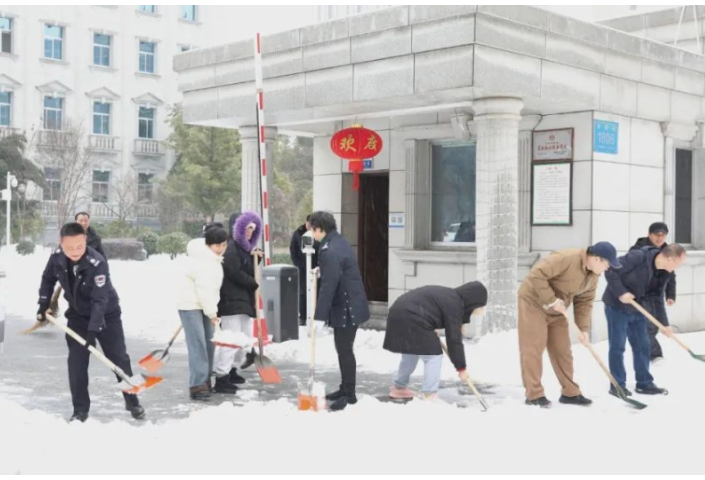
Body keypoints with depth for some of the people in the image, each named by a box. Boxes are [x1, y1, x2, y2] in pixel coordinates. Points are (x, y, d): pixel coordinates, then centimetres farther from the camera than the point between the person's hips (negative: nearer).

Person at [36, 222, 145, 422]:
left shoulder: (97, 263, -33)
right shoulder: (56, 258, -16)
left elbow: (100, 299, -35)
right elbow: (47, 279, 6)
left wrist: (93, 329, -41)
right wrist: (44, 305, 2)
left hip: (106, 315, -4)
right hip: (78, 315, 4)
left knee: (119, 358, 1)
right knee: (76, 361, -2)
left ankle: (132, 402, 16)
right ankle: (80, 409, 7)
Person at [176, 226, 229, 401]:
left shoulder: (211, 256, 8)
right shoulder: (204, 262, -24)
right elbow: (205, 290, -26)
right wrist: (212, 314, -22)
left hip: (202, 304, 10)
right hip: (190, 304, -10)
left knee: (209, 343, 10)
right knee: (198, 345, -14)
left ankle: (205, 381, 18)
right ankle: (197, 386, -13)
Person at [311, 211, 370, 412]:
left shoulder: (330, 251, -23)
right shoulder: (339, 242, 10)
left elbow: (328, 287, -26)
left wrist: (319, 317, -24)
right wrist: (320, 270, 14)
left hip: (346, 308, -10)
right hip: (348, 305, 10)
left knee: (345, 351, -3)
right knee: (344, 349, 18)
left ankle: (349, 394, 5)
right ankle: (345, 389, 28)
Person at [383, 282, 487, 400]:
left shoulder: (449, 296, 16)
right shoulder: (453, 306, -11)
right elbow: (453, 339, -10)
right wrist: (461, 367, -4)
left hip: (399, 314, 10)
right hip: (412, 320, -10)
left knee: (411, 355, 25)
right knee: (433, 355, -4)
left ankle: (399, 388, 38)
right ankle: (429, 396, -4)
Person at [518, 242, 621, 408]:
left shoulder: (594, 275, -1)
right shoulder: (566, 258, -29)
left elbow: (585, 302, 3)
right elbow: (537, 275, -31)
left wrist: (584, 329, -7)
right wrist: (551, 300, -28)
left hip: (557, 310, 8)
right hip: (534, 302, -8)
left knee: (562, 350, 9)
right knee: (534, 348, -8)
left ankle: (570, 393, 16)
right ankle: (534, 395, -4)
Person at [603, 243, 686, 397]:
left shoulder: (665, 274, -2)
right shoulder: (638, 257, -26)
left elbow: (657, 299, 7)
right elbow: (611, 271, -24)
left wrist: (663, 324, 3)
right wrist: (621, 292, -27)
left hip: (636, 310, 7)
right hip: (617, 307, -7)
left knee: (642, 346, 10)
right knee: (617, 346, -2)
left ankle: (644, 383, 20)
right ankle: (617, 385, 8)